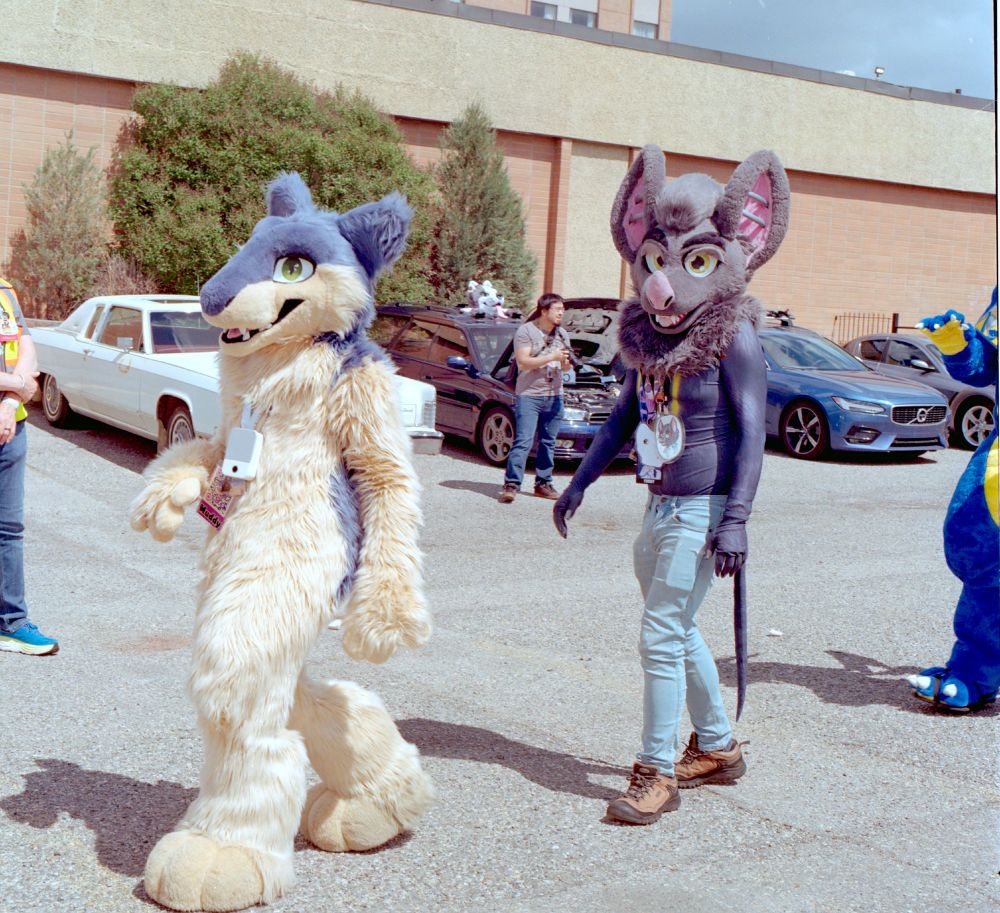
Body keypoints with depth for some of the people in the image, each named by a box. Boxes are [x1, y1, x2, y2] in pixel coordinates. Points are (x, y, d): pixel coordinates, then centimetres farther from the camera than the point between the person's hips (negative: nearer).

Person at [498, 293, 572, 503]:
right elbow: (524, 361, -15)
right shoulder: (525, 331, -5)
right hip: (529, 394, -6)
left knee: (548, 442, 8)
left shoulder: (562, 334, 14)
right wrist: (552, 357, -18)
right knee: (523, 441, -11)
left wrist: (566, 363, -6)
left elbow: (565, 366, 18)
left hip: (554, 396, 6)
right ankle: (511, 484, -11)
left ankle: (543, 483, 16)